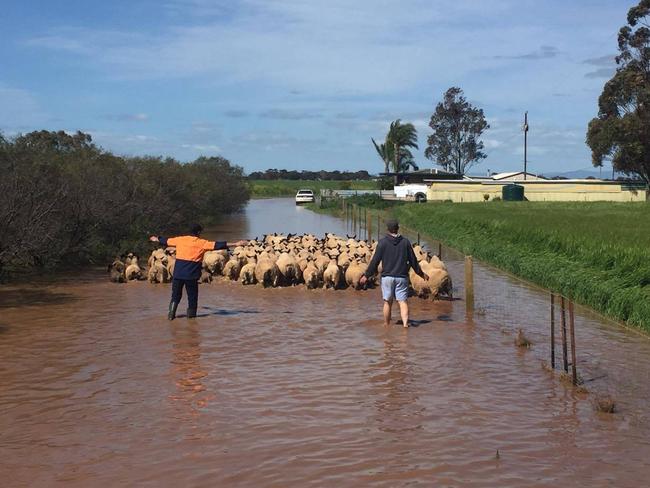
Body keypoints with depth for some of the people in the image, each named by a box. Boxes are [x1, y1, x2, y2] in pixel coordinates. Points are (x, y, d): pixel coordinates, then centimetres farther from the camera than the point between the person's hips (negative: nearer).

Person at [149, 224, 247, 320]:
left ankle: (171, 313, 2)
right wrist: (235, 244, -5)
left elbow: (166, 241, 23)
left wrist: (157, 239, 44)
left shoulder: (180, 240, 7)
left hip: (178, 273, 3)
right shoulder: (202, 243, -3)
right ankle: (191, 314, 15)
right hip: (192, 275, -3)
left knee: (176, 295, 12)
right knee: (192, 295, 12)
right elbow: (217, 245, -6)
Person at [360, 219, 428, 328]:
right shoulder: (405, 242, 2)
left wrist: (366, 275, 3)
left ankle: (386, 324, 19)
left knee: (388, 302, 9)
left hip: (387, 276, -1)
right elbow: (413, 260, 7)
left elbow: (375, 261, -5)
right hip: (402, 277, 1)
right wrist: (421, 273, 19)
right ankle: (405, 322, -17)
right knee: (403, 301, 0)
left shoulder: (383, 242, -4)